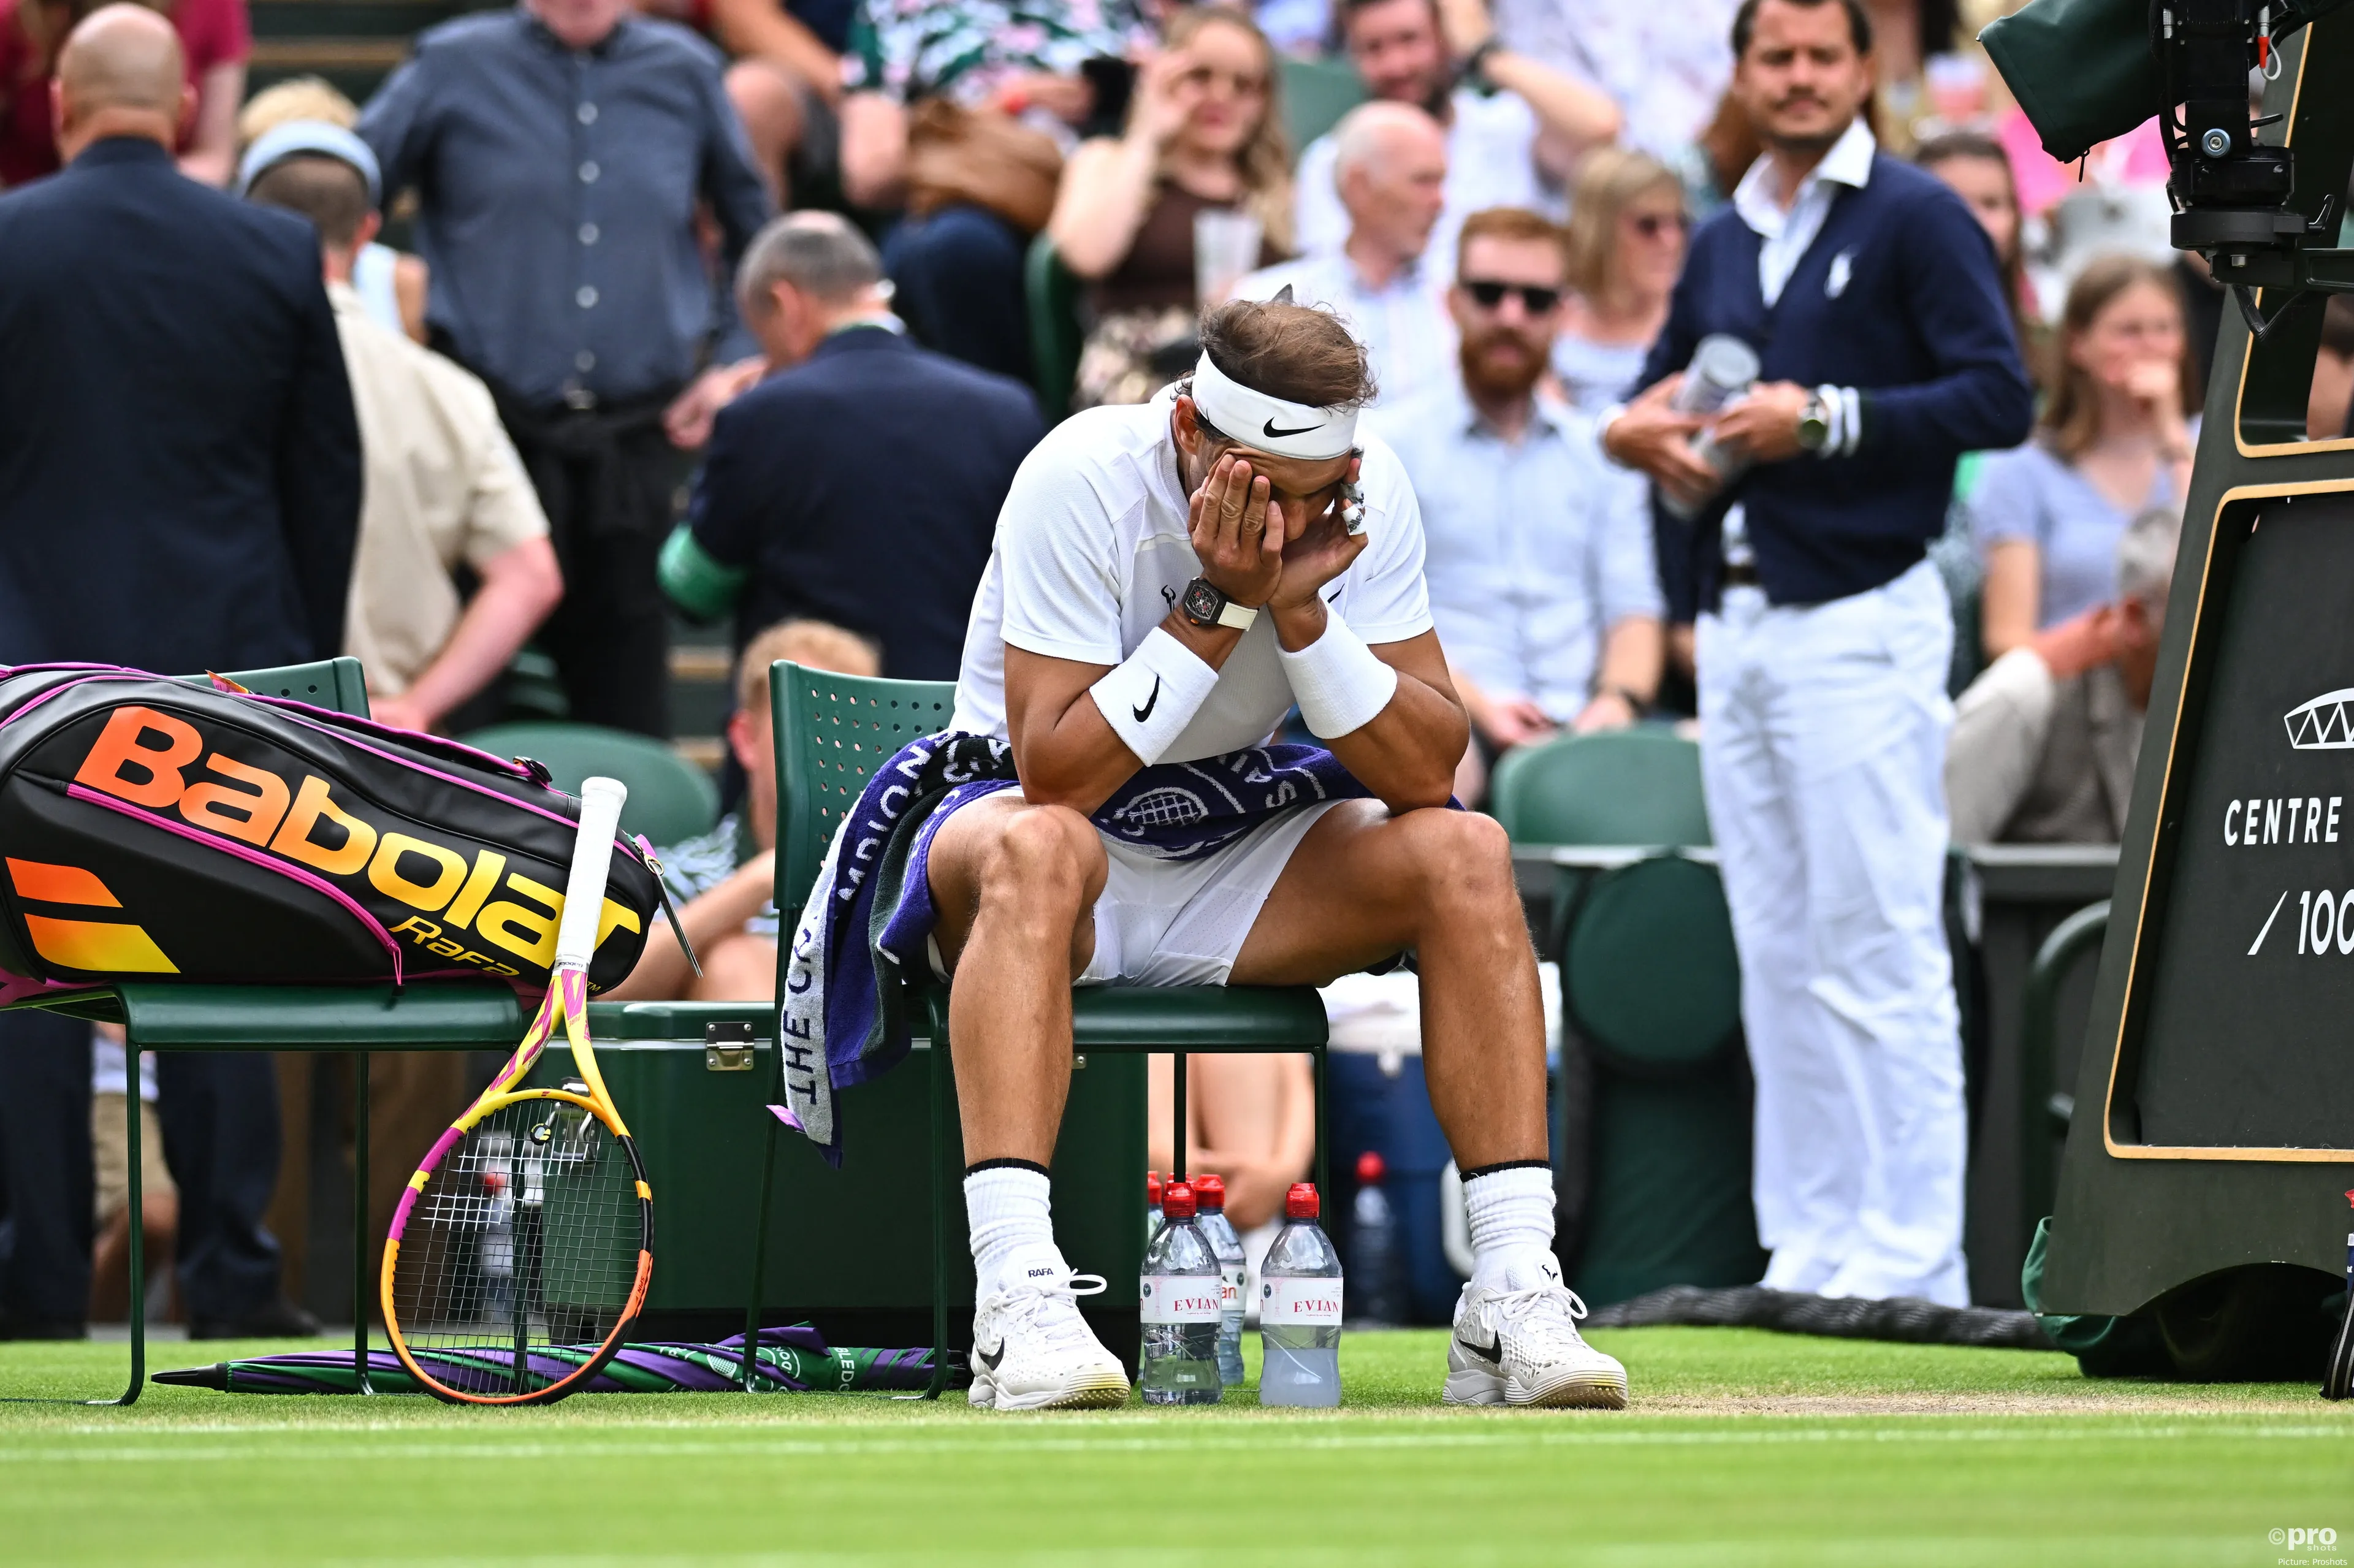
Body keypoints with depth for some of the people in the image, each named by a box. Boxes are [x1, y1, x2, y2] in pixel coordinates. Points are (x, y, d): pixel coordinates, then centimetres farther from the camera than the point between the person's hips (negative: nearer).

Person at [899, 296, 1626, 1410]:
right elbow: (1055, 780, -28)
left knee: (1464, 853, -19)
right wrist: (1220, 609, -31)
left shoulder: (1367, 495, -12)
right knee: (1038, 849, -39)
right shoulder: (1085, 481, -24)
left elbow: (1428, 773, -15)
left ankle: (1514, 1296, -24)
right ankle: (1017, 1299, -49)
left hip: (1228, 857, 4)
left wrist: (1298, 612, -26)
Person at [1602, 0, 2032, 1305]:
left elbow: (2000, 397, -11)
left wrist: (1826, 419, -16)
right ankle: (1807, 1256, 11)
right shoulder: (1723, 243, 17)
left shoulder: (1915, 218, -3)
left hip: (1858, 622, -7)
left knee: (1879, 952, -9)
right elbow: (1657, 394, 26)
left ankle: (1911, 1259, -8)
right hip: (1733, 632, 7)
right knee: (1776, 957, 8)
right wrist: (1641, 429, 2)